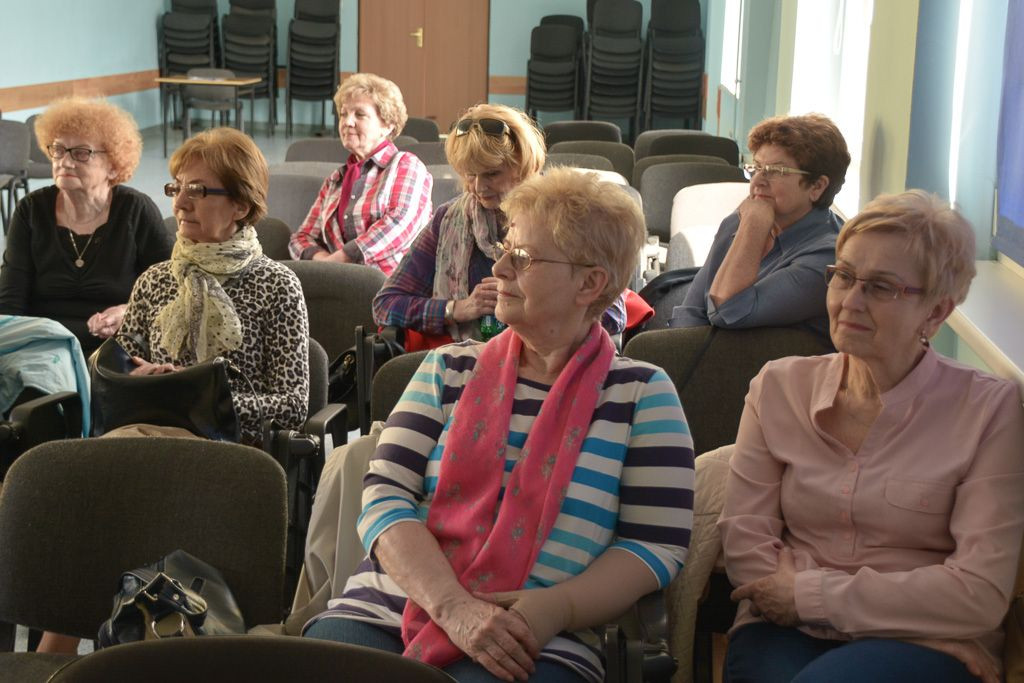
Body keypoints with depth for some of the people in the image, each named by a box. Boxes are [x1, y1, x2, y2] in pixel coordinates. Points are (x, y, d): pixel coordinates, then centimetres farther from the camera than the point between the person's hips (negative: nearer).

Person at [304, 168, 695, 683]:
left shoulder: (640, 394, 8)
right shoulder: (449, 369, 14)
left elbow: (657, 543, 2)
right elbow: (384, 498, 4)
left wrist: (554, 609, -15)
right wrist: (453, 606, -14)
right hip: (383, 615, 2)